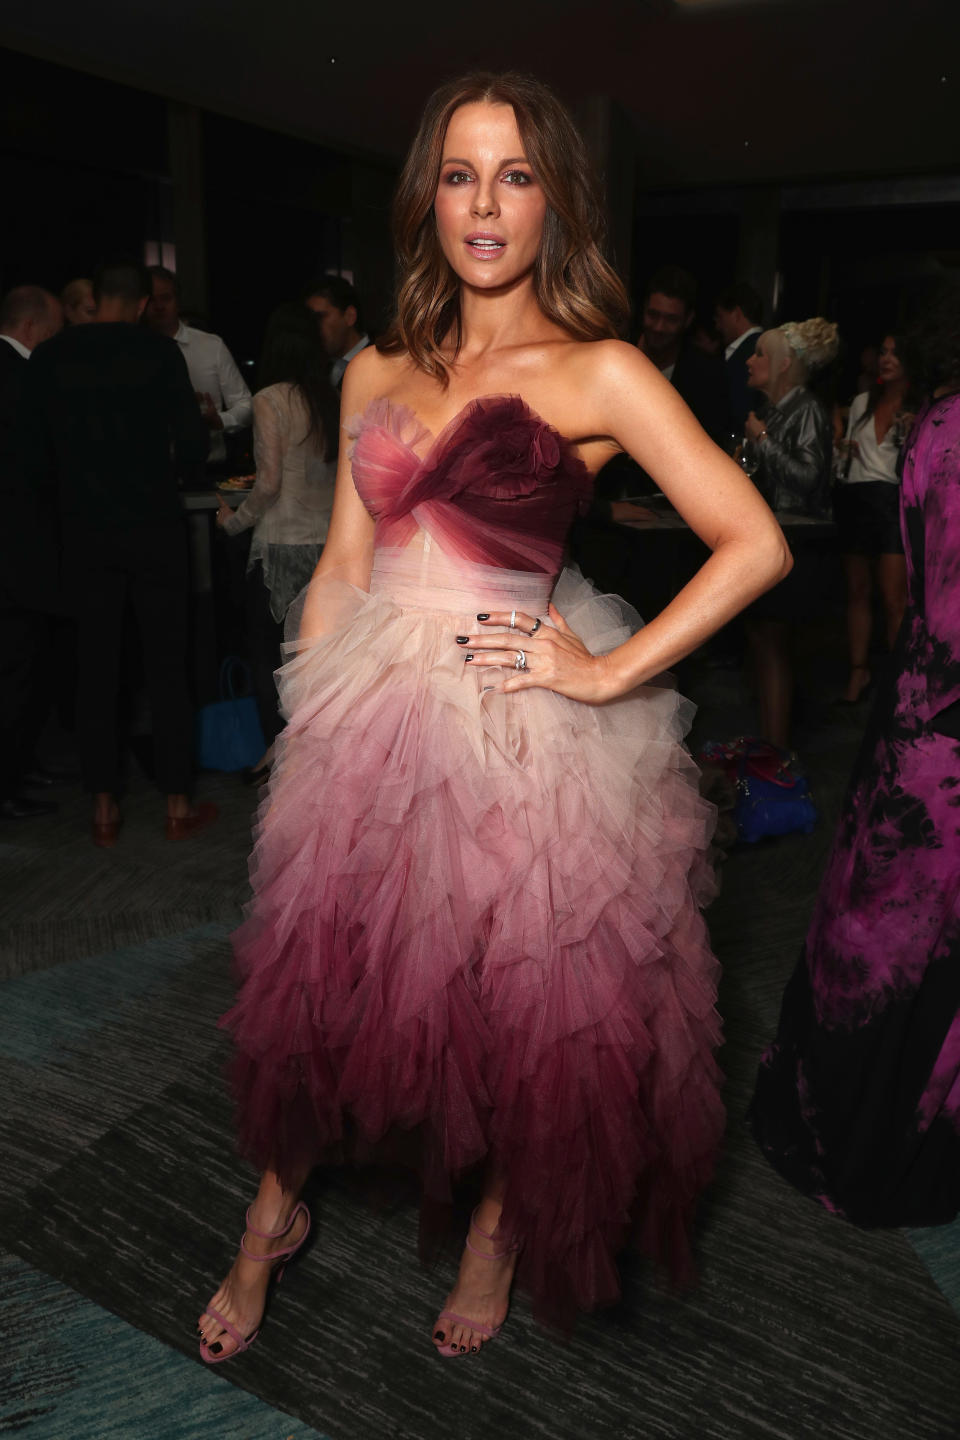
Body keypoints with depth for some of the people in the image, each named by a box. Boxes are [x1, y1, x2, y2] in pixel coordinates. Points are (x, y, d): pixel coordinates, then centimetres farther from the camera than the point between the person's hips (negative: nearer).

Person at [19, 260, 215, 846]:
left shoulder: (49, 357, 2)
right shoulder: (158, 350, -6)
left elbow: (37, 461, 3)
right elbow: (193, 444, -9)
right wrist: (194, 420, 13)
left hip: (87, 533, 2)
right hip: (154, 528, -2)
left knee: (98, 669, 9)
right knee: (168, 667, 5)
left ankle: (105, 810, 15)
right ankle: (179, 806, 11)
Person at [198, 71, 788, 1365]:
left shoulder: (599, 373, -5)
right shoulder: (378, 372, 10)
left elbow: (756, 545, -10)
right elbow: (344, 564, 12)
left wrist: (609, 673, -13)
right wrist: (306, 714, 8)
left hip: (521, 731, -4)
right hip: (374, 717, 5)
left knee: (527, 1002, 12)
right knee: (312, 977, 14)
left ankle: (501, 1231, 41)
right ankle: (276, 1211, 42)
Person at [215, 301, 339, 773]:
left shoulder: (270, 400, -8)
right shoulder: (333, 399, 5)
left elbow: (270, 482, -13)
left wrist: (235, 520, 2)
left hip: (281, 544, -5)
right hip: (329, 543, 5)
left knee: (266, 652, 8)